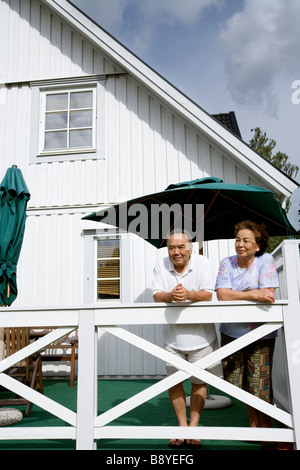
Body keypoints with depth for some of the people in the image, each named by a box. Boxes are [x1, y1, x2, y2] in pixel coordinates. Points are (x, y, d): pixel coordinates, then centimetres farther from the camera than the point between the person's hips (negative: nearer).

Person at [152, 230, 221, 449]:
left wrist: (188, 294, -37)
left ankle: (193, 427, 26)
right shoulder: (161, 266, -3)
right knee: (174, 382, 10)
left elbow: (207, 294, -17)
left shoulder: (202, 263, -8)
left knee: (199, 382, 10)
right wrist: (170, 295, -32)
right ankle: (182, 427, 27)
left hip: (200, 334, -1)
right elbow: (156, 295, -10)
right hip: (173, 336, 2)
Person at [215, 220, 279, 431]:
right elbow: (222, 295, -13)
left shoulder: (266, 260, -6)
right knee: (241, 383, 12)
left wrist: (235, 295, -14)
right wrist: (254, 295, -22)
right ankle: (254, 424, 34)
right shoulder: (227, 263, 1)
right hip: (232, 332, 3)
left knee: (260, 384, -1)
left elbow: (268, 295, -17)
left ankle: (266, 428, 22)